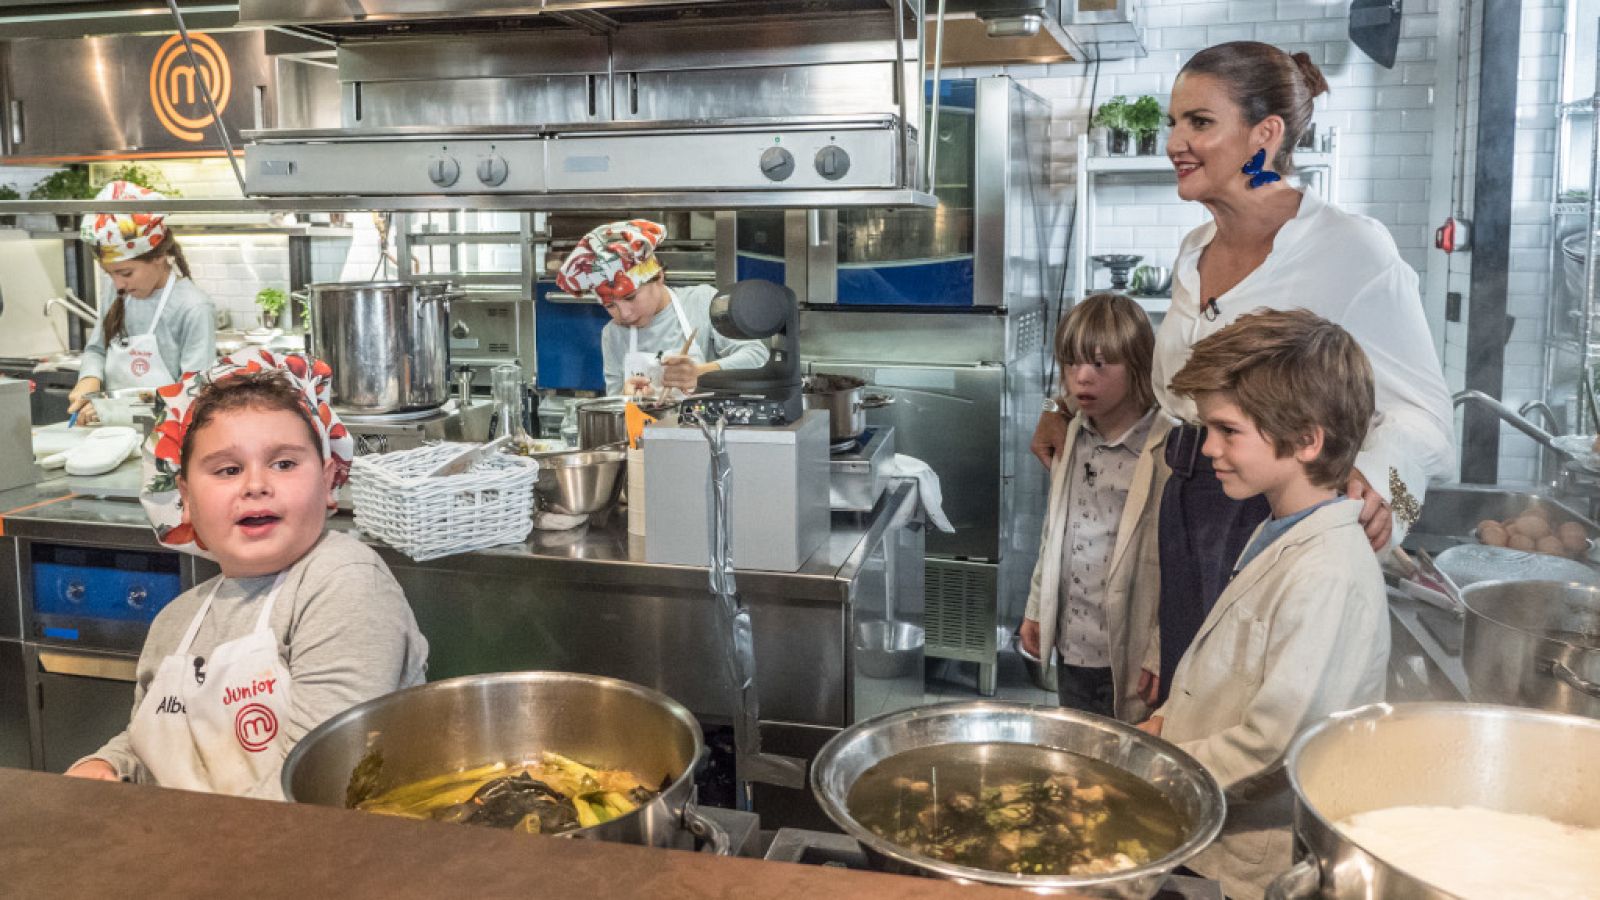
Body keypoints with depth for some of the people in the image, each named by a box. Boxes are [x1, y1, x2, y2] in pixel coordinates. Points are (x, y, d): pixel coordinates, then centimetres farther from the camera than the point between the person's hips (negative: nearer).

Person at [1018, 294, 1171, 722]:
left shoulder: (1165, 452, -18)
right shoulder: (1073, 437, 4)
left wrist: (1157, 657, -16)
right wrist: (1036, 608, 17)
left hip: (1125, 656, -6)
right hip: (1072, 646, 6)